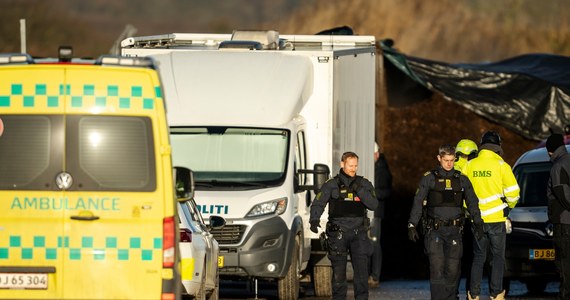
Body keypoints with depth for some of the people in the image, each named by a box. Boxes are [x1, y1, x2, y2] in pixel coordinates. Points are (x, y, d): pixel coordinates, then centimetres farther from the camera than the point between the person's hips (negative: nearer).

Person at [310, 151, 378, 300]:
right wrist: (314, 220, -25)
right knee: (338, 272, 2)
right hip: (338, 234, -1)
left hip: (358, 233, 1)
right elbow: (317, 204, -7)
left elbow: (373, 204, -3)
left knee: (361, 269, -10)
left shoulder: (364, 184, 8)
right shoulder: (331, 185, 2)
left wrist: (360, 190, -15)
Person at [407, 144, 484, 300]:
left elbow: (472, 203, 12)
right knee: (437, 268, -13)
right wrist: (412, 225, -8)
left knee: (453, 269, 1)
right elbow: (418, 202, 0)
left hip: (454, 230, 2)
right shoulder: (429, 178, 2)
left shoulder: (462, 180, 10)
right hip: (434, 230, -2)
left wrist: (478, 223, -1)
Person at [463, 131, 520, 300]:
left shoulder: (469, 166, 3)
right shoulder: (501, 165, -7)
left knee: (478, 257, 11)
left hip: (477, 218, 3)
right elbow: (513, 191, -8)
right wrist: (509, 206, 14)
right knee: (498, 257, 6)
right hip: (497, 218, -3)